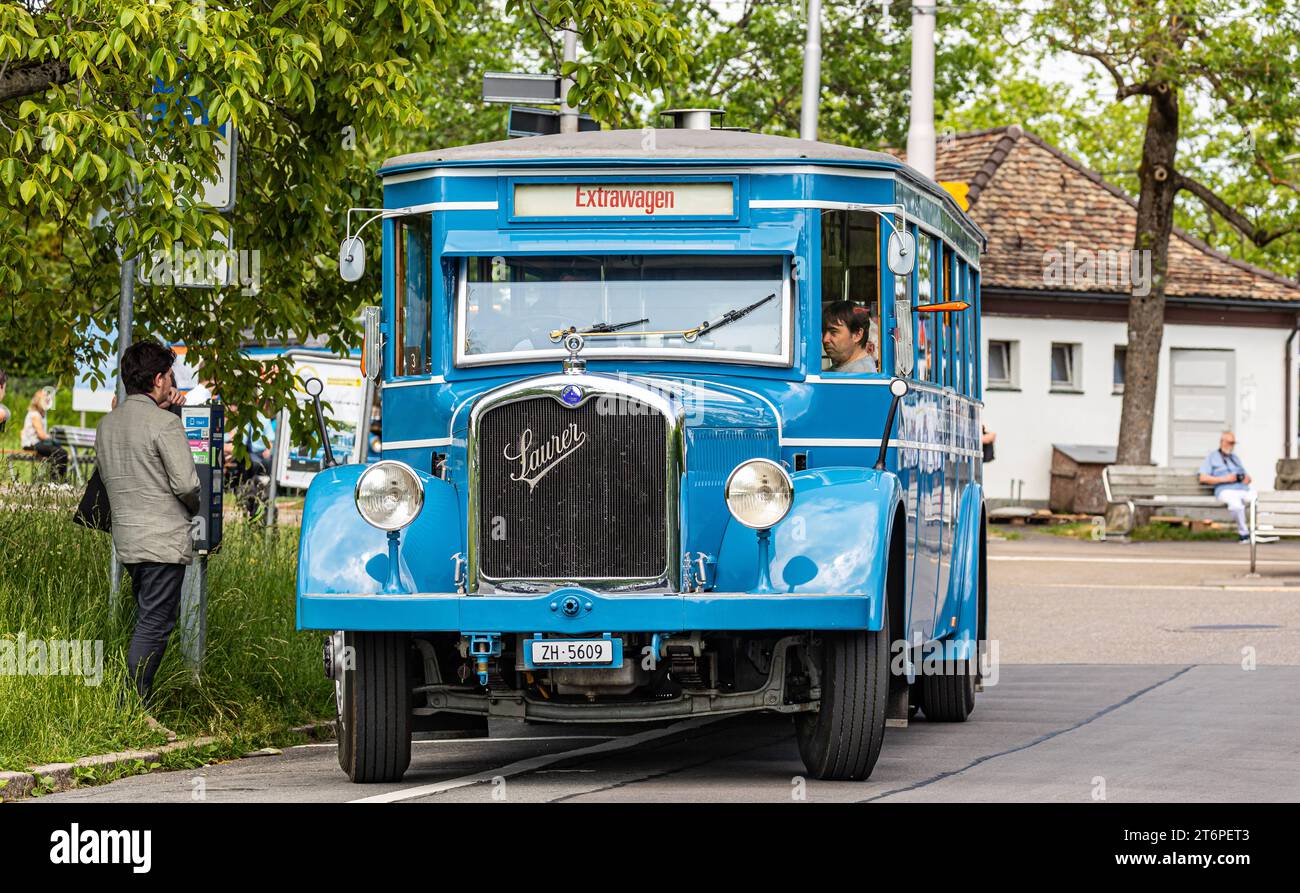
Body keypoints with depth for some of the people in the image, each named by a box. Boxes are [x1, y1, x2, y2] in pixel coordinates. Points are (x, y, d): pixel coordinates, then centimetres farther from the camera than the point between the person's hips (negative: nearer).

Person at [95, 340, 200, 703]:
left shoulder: (106, 424, 11)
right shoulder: (165, 423, -13)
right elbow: (186, 483, -17)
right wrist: (196, 507, 5)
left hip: (126, 538, 8)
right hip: (164, 539, -8)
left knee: (148, 620, 19)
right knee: (154, 625, -6)